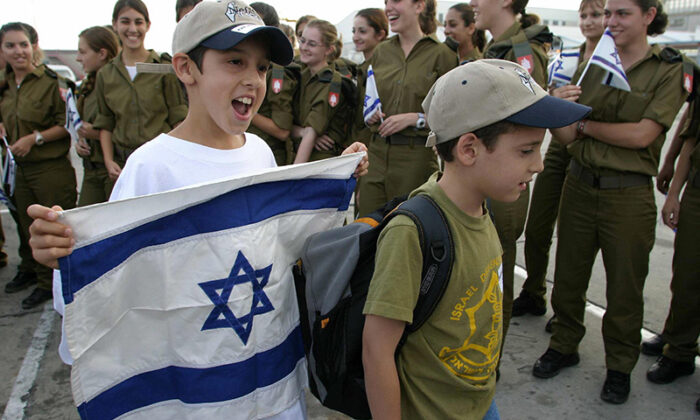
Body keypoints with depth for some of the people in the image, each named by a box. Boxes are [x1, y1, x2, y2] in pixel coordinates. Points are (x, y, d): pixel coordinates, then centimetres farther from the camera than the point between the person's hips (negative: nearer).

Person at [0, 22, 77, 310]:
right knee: (25, 224, 19)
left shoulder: (51, 81, -12)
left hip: (51, 168, -7)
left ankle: (49, 283, 16)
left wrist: (35, 138, -19)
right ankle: (30, 270, 39)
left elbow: (67, 124, -15)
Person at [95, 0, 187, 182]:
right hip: (123, 162, 3)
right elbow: (105, 124, 14)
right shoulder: (105, 74, 10)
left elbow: (178, 120, -1)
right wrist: (108, 161, 2)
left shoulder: (165, 68, -1)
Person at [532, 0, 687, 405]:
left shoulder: (669, 68, -3)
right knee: (569, 273, 12)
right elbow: (566, 134, 1)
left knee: (625, 284, 9)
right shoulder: (593, 64, 7)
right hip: (580, 184, 3)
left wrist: (586, 125, -6)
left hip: (629, 193, -3)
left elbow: (641, 135, -14)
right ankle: (565, 344, 34)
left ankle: (620, 365, 30)